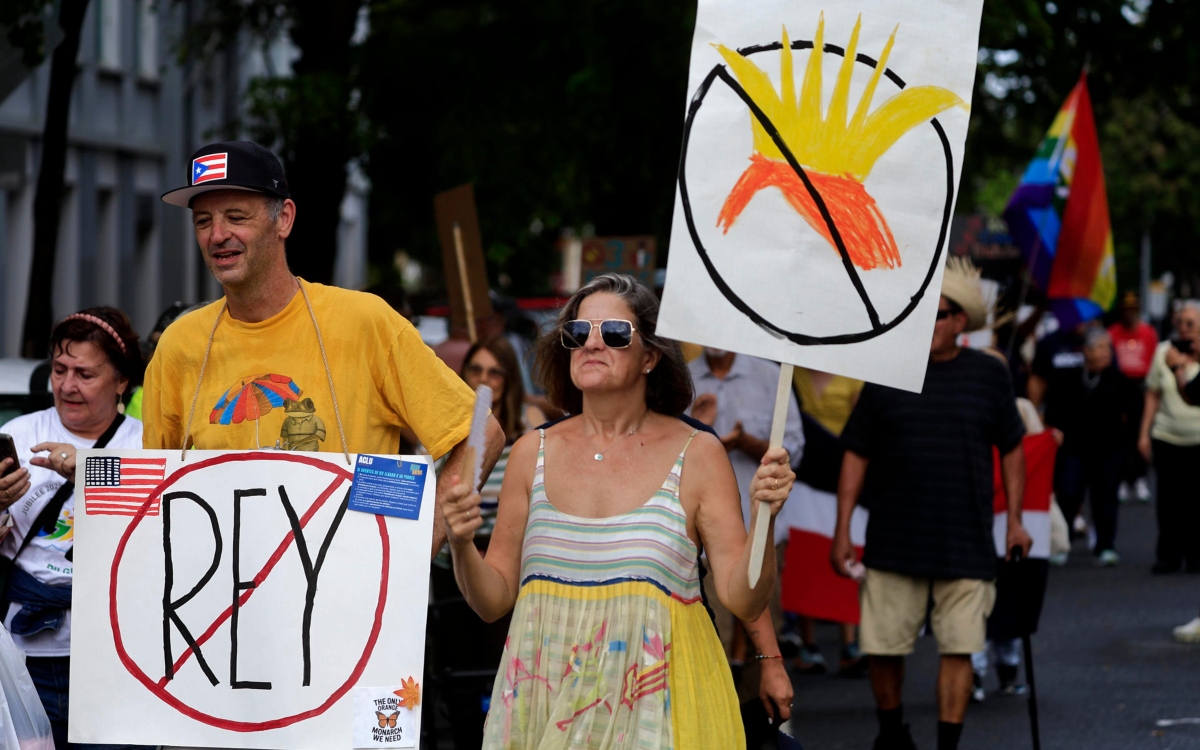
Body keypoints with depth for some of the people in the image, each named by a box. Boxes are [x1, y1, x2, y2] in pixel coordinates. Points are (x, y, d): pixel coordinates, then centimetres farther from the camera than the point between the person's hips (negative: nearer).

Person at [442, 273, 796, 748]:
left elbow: (743, 600, -6)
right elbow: (494, 600, 8)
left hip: (654, 704, -2)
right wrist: (461, 546, -10)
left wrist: (762, 520, -22)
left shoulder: (697, 454, -2)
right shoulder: (533, 453, 5)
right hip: (546, 702, 2)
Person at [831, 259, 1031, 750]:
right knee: (883, 646, 5)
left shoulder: (989, 375, 3)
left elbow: (1011, 447, 13)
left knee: (958, 649, -2)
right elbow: (856, 456, 5)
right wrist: (842, 530, 1)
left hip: (966, 542, 0)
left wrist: (1014, 518, 8)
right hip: (893, 539, 0)